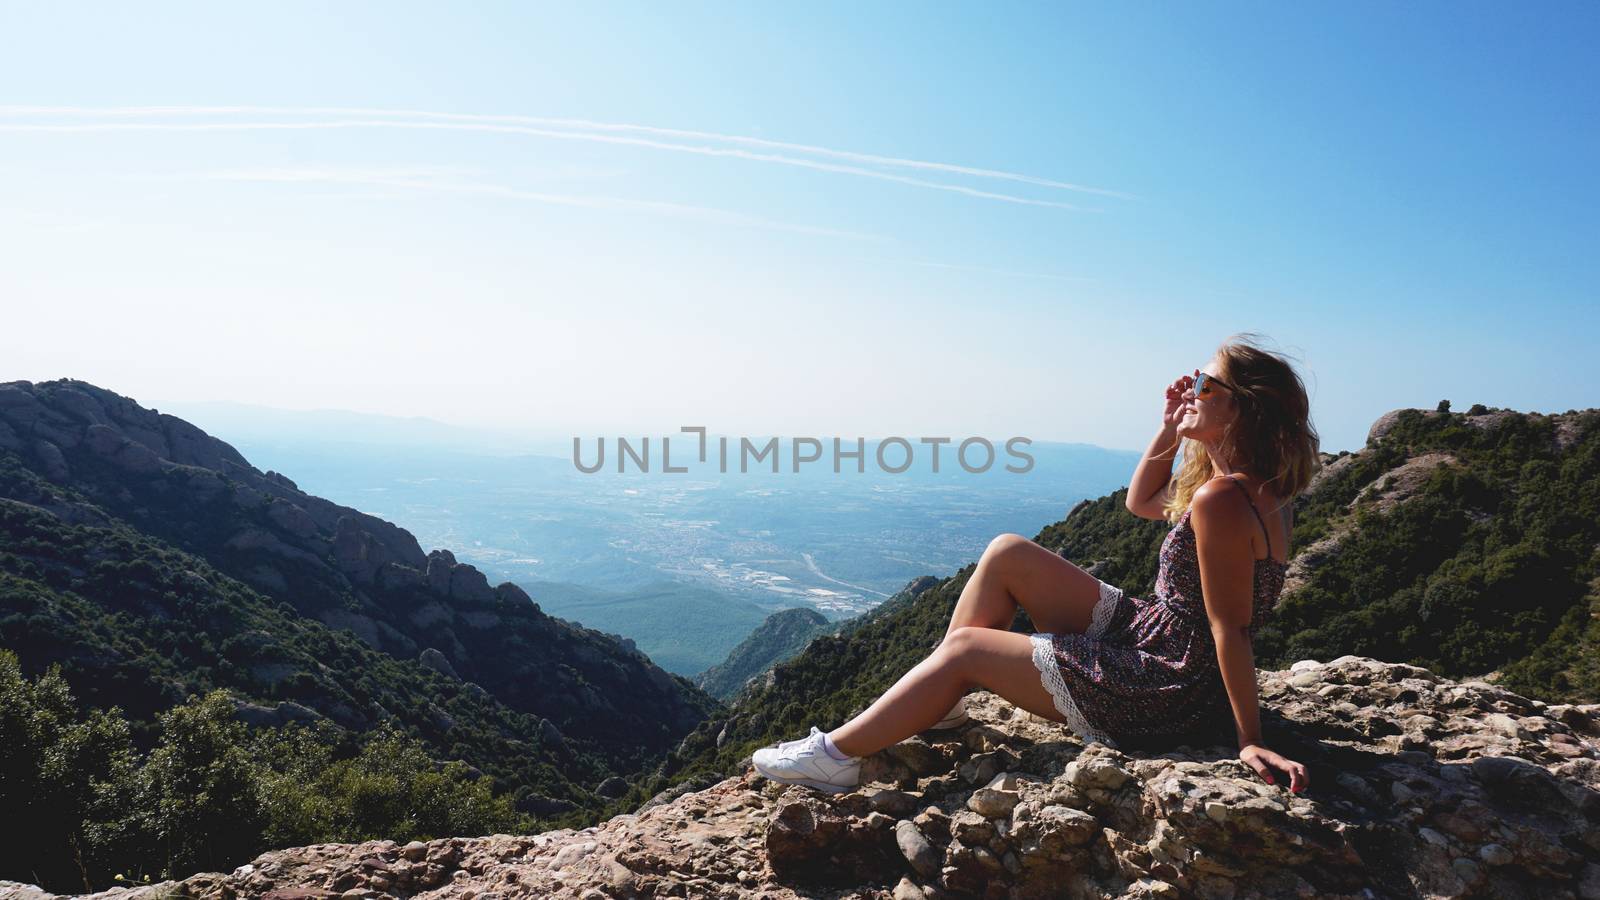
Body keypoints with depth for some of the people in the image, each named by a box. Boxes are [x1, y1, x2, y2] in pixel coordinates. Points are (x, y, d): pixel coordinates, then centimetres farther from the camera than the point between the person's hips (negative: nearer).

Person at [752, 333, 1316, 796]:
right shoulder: (1243, 482, 5)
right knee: (1007, 553, 6)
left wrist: (1249, 742, -22)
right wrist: (1170, 431, 3)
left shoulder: (1221, 499, -26)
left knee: (966, 647, -4)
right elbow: (1141, 503, 17)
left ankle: (836, 755, 10)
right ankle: (939, 704, 15)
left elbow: (1228, 629, -26)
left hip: (1162, 694, -9)